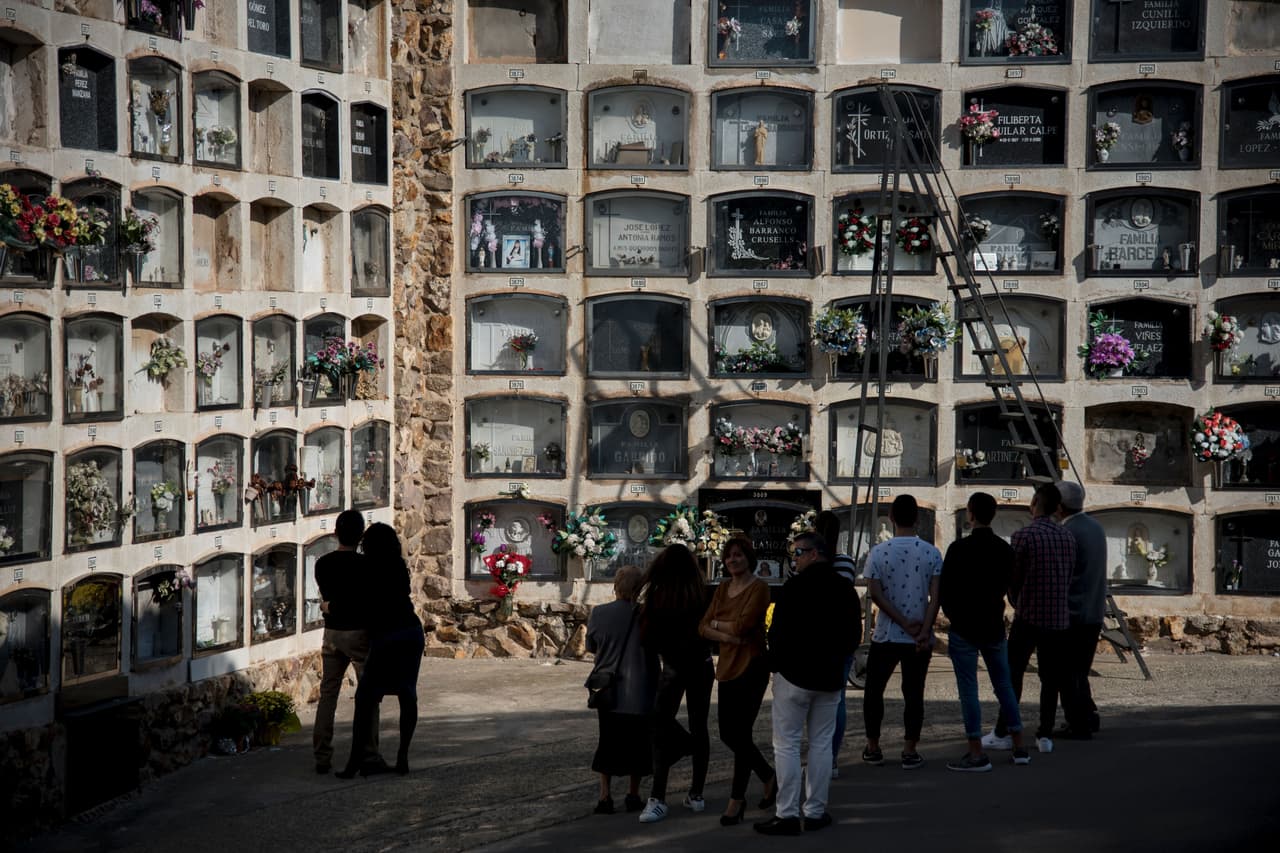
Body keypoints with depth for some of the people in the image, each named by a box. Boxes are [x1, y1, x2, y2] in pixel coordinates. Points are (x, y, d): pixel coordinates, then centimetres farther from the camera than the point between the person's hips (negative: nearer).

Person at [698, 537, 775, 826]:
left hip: (751, 667, -8)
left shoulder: (759, 588, -9)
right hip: (727, 667, 8)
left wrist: (717, 623, -4)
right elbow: (703, 627, 4)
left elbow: (743, 625, -20)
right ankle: (768, 776, 32)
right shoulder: (722, 588, 12)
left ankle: (737, 800, 4)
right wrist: (728, 636, -13)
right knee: (728, 734, 11)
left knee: (740, 734, -4)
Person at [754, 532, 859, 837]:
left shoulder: (796, 586, -15)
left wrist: (776, 663, 0)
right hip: (830, 678, 6)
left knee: (787, 744, -1)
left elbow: (779, 631, -15)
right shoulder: (845, 589, 7)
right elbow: (852, 636, 14)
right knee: (821, 744, 11)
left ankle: (787, 814, -3)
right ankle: (816, 812, 11)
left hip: (794, 675, -6)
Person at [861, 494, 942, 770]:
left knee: (874, 690, 13)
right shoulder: (931, 553, -3)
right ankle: (910, 752, 4)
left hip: (886, 635, 0)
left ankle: (873, 748, 17)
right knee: (914, 693, 5)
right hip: (920, 639, 0)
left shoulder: (878, 553, -4)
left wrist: (906, 623, -9)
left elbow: (875, 594, -10)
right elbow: (935, 596, -10)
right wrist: (923, 632, -13)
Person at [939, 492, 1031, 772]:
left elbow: (944, 590, -10)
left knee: (968, 690, -2)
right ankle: (1019, 748, 17)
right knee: (1004, 686, 14)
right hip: (994, 626, 6)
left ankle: (977, 754, -3)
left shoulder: (960, 548, -15)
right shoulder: (1004, 549, 4)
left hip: (965, 628, -6)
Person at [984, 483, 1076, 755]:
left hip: (1029, 616, -5)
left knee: (1013, 674, 3)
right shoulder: (1068, 538, 5)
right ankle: (1045, 735, 6)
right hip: (1059, 617, 5)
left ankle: (1003, 733, 4)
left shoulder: (1024, 536, -11)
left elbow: (1013, 577, -5)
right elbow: (1069, 577, 11)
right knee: (1050, 677, 8)